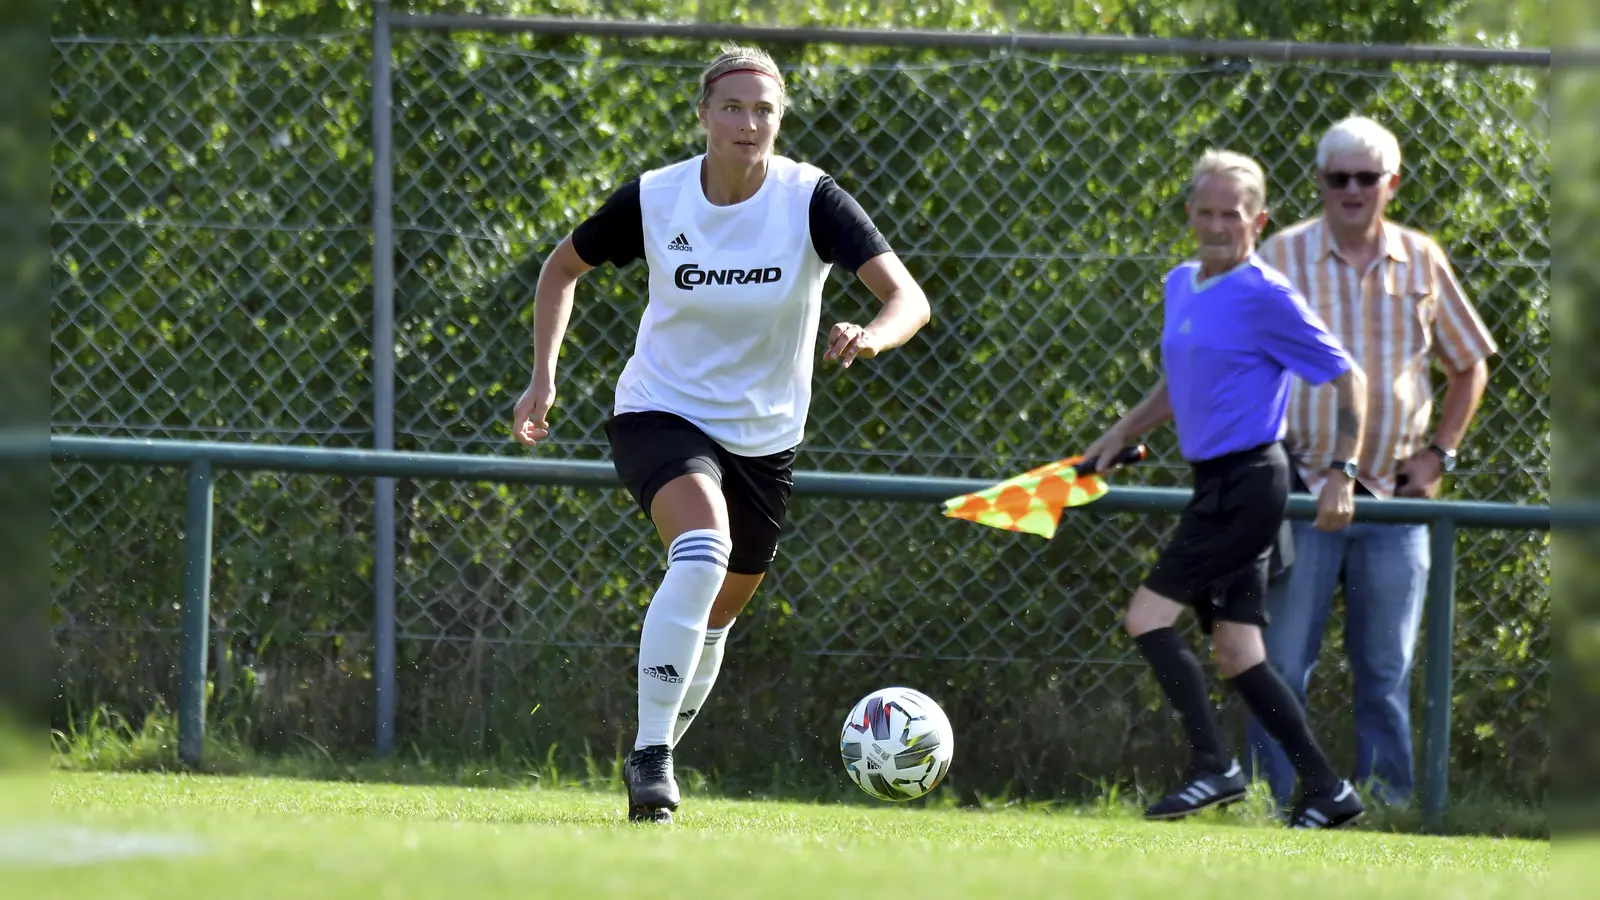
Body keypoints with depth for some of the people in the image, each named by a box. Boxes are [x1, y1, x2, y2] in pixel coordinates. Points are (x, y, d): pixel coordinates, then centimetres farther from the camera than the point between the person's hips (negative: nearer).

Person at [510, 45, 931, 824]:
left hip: (763, 435, 3)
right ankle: (650, 753, -28)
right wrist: (543, 378, -3)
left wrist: (873, 336, -49)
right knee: (702, 548, -31)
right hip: (661, 411, -3)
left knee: (716, 614, 14)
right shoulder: (655, 199, -13)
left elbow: (908, 298, -26)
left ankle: (653, 762, 38)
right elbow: (563, 267, 6)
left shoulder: (811, 200, -16)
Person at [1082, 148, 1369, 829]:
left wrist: (1343, 477, -13)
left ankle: (1214, 767, -11)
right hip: (1217, 484, 8)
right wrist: (1120, 435, 20)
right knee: (1236, 651, 5)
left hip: (1247, 483, -8)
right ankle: (1327, 791, 8)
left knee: (1149, 615, -13)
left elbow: (1347, 379, -9)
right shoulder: (1181, 286, 13)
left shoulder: (1266, 296, -11)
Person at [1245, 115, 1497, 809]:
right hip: (1301, 489, -2)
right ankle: (1274, 803, 2)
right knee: (1281, 661, -3)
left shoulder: (1421, 261, 7)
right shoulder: (1284, 257, 0)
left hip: (1394, 493, 2)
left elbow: (1469, 364, 18)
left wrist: (1439, 453, 8)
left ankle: (1387, 802, 11)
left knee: (1387, 668, 5)